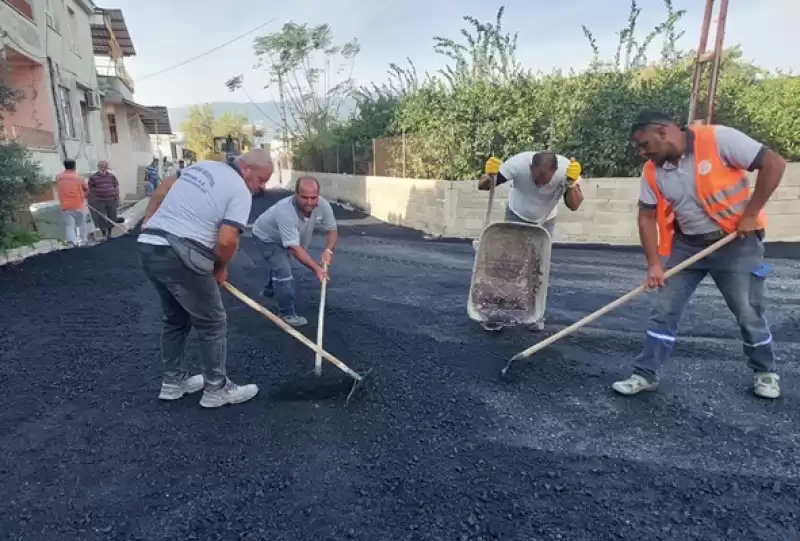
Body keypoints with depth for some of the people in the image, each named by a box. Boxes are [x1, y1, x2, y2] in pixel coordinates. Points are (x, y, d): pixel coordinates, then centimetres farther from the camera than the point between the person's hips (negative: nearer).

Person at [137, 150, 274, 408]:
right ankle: (217, 389, 16)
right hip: (180, 257, -9)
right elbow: (227, 241, -17)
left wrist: (148, 222, 31)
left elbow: (163, 187, 26)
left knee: (176, 319, 23)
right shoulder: (240, 191, -8)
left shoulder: (202, 165, 18)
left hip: (149, 247, 9)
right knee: (213, 323, 6)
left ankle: (173, 381, 34)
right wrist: (220, 269, 1)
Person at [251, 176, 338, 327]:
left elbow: (332, 229, -14)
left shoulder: (323, 206, -30)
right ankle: (287, 313, -2)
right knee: (283, 271, -20)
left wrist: (328, 250, -31)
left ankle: (269, 291, 59)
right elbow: (294, 248, -47)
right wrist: (316, 268, -51)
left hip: (284, 238, 7)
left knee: (279, 264, 30)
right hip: (266, 236, -7)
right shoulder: (286, 212, -47)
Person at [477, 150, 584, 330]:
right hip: (516, 216, -1)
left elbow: (574, 205, -27)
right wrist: (489, 177, -54)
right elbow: (482, 185, -31)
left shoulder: (566, 170, -33)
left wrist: (571, 183, -45)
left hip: (545, 221, 1)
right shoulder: (518, 163, -36)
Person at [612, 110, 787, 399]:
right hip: (687, 244, 4)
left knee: (748, 312, 6)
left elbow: (774, 164, -15)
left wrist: (750, 215, -16)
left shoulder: (718, 139, -18)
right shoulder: (652, 171, -4)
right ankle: (645, 374, 9)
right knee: (664, 310, 2)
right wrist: (654, 264, -8)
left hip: (736, 241, -4)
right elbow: (647, 217, -1)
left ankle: (765, 372, 31)